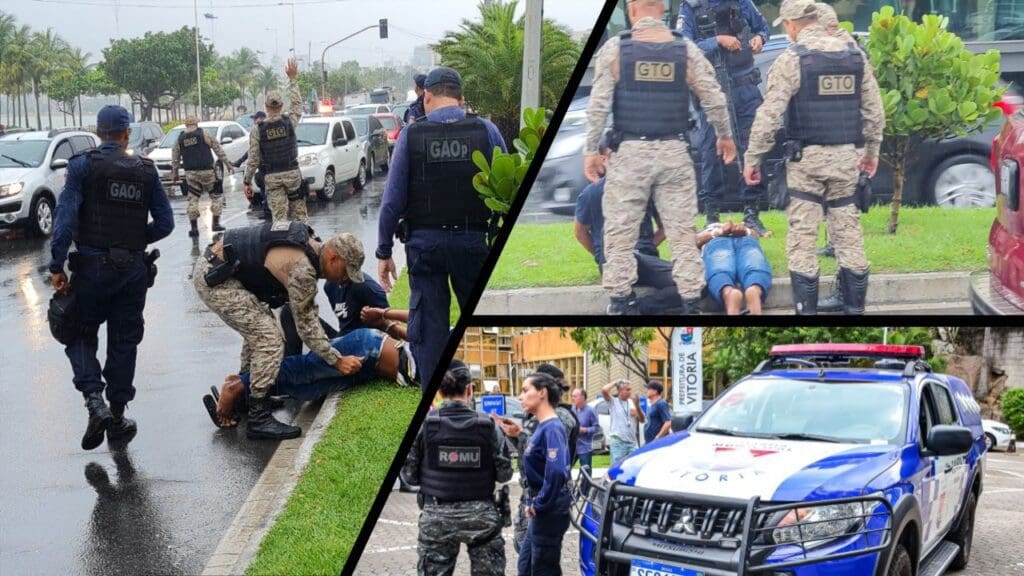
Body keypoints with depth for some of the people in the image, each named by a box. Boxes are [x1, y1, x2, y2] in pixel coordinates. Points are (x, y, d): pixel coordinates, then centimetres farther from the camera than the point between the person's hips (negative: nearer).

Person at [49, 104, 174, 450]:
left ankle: (94, 401, -11)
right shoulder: (146, 171, 4)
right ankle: (117, 417, 17)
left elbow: (66, 218, -14)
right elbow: (165, 224, 3)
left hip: (93, 266, -3)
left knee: (81, 334, 10)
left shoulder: (83, 166, -6)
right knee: (124, 342, 12)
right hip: (133, 268, 3)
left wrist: (57, 266, -11)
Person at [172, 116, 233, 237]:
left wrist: (174, 175, 20)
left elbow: (175, 160, 11)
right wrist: (227, 164, 7)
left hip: (190, 174, 3)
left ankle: (194, 227, 5)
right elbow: (218, 151, 1)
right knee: (217, 196, 10)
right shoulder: (203, 135, -1)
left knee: (193, 199, 9)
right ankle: (215, 223, 4)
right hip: (206, 172, -2)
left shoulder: (179, 139, 7)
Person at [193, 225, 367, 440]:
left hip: (214, 267, 10)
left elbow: (308, 311, 17)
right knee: (269, 339, -12)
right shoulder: (302, 268, -22)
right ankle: (258, 419, -10)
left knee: (257, 330, 23)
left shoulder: (310, 244, 8)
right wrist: (337, 361, -6)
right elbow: (305, 324, -13)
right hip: (214, 278, -10)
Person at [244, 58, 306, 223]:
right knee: (299, 214, 8)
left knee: (279, 218, -1)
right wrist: (292, 79, 22)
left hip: (272, 178, -1)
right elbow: (297, 103, 15)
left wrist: (247, 182, 5)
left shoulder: (257, 131, -6)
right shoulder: (289, 121, -5)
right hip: (292, 173, 1)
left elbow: (253, 159, -4)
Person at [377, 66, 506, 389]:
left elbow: (392, 199, -3)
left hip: (425, 242, 0)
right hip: (473, 241, 1)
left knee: (429, 327, 6)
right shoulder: (486, 130, -1)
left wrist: (383, 252, 3)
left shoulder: (411, 135, -3)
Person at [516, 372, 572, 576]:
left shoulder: (552, 428, -20)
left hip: (550, 511, -10)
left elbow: (556, 472, -32)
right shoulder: (542, 427, 10)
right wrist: (533, 502, 10)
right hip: (542, 510, 10)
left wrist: (540, 504, -21)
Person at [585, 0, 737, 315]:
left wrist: (591, 150, 1)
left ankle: (621, 302, 8)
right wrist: (725, 136, 20)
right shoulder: (686, 49, 1)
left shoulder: (614, 49, -4)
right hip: (674, 152, 2)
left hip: (630, 151, -1)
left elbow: (598, 105, -6)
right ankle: (691, 303, 9)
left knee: (620, 230, 7)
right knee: (682, 230, 7)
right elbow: (714, 100, 4)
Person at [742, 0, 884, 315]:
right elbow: (874, 110, 11)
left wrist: (752, 158, -6)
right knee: (849, 235, 12)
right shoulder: (855, 55, 7)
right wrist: (872, 151, 23)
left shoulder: (791, 59, -8)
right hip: (846, 158, 5)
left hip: (807, 159, -5)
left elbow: (768, 115, -13)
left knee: (802, 239, 1)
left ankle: (807, 310, 1)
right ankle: (855, 308, 16)